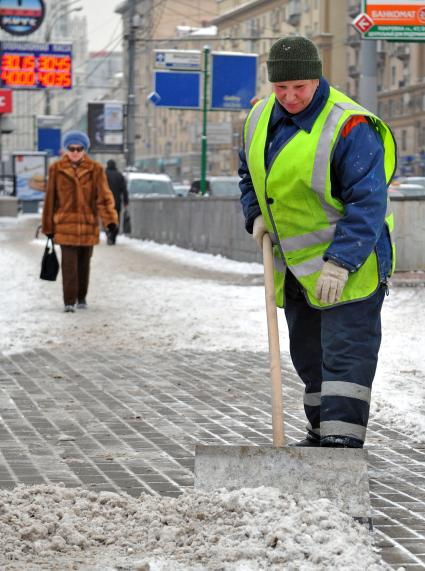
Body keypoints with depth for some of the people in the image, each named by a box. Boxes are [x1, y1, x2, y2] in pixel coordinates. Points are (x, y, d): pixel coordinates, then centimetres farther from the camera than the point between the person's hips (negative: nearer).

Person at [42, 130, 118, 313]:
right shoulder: (56, 169, 0)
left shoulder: (95, 169, 0)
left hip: (88, 223, 1)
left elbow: (104, 196, -8)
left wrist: (110, 219, -23)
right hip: (65, 223, -1)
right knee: (69, 263, -10)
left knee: (84, 263, 12)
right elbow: (50, 199, 5)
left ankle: (81, 297, 27)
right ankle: (69, 301, -8)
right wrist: (48, 226, 7)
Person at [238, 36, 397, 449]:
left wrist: (339, 263, -31)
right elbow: (249, 172, 22)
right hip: (295, 265, 8)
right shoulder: (261, 118, 3)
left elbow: (368, 202, -24)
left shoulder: (350, 126, -21)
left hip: (349, 263, -8)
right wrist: (257, 214, 3)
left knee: (345, 353, -11)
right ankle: (321, 433, 28)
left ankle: (343, 439, -13)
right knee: (308, 354, 16)